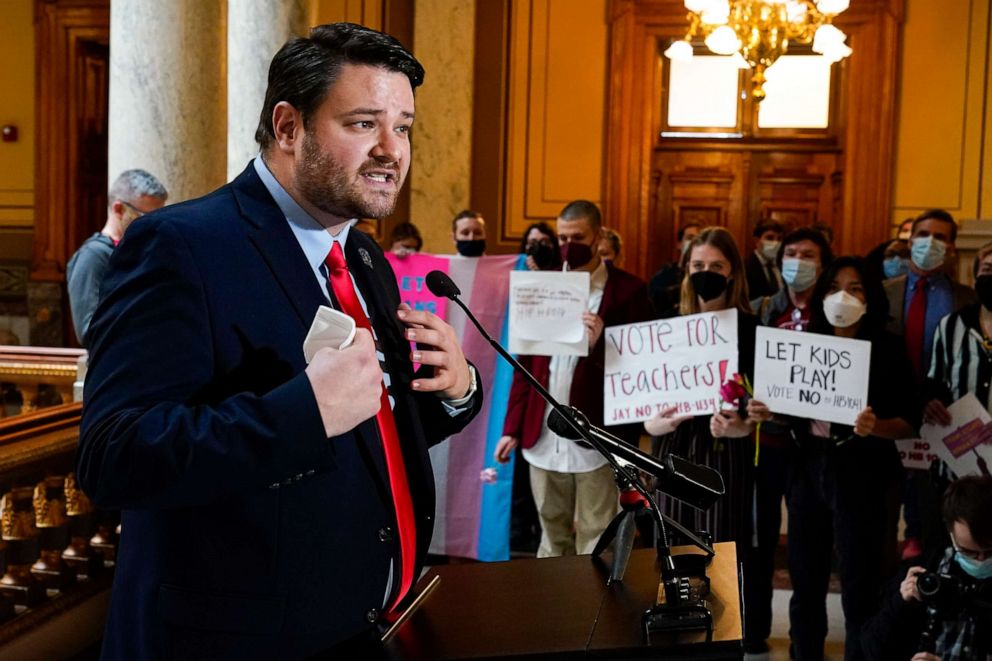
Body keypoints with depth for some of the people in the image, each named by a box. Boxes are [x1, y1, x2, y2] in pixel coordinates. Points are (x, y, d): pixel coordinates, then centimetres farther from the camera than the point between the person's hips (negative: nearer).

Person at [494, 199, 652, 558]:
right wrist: (512, 428, 8)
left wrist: (600, 344, -24)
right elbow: (526, 362, 11)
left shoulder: (627, 290, -4)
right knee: (553, 538, 15)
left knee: (594, 546, 3)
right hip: (544, 437, 4)